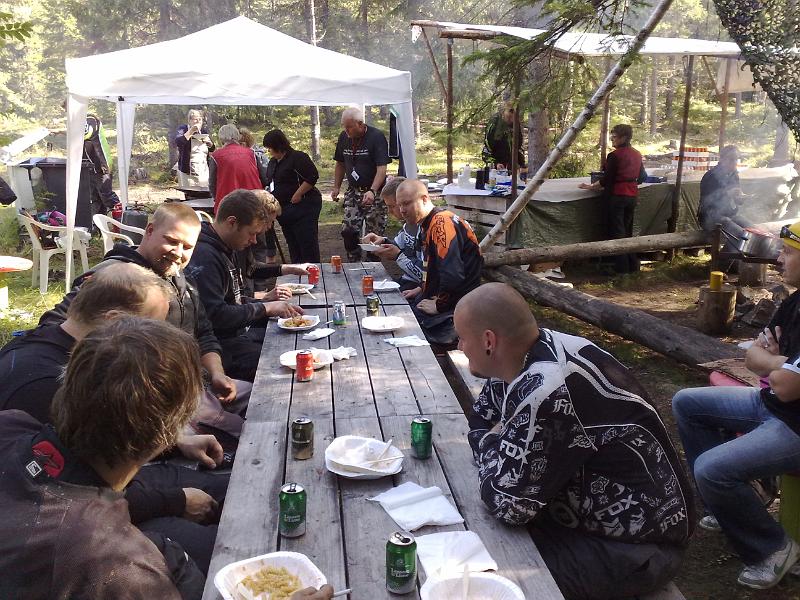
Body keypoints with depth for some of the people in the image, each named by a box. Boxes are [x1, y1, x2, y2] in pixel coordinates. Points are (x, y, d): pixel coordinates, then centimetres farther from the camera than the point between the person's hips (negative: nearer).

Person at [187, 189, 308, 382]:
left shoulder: (227, 249, 15)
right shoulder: (204, 256, -20)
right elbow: (215, 315, -26)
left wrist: (263, 299, 2)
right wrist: (266, 308, -17)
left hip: (238, 333, 10)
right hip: (222, 346, -10)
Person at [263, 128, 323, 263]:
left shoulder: (297, 157, -12)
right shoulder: (272, 162, 15)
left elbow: (312, 177, -19)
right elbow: (269, 184, 26)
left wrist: (297, 196, -19)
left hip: (303, 207, -9)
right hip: (285, 210, 9)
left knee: (308, 245, -9)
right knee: (293, 246, 13)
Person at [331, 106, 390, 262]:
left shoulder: (376, 137, -14)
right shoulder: (344, 137, 4)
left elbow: (382, 168, -21)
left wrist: (372, 191, -34)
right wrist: (336, 187, 11)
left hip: (374, 193, -5)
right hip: (353, 192, 5)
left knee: (375, 235, -3)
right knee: (348, 230, -3)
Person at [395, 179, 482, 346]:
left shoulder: (442, 223, -22)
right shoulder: (427, 223, 12)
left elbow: (453, 275, -30)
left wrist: (439, 306, -18)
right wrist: (422, 289, 14)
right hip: (436, 296, 10)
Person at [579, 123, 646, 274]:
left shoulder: (614, 155, -13)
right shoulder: (637, 155, 8)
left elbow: (606, 179, -12)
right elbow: (642, 177, 17)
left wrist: (590, 186, 0)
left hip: (616, 195, -7)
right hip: (632, 195, 7)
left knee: (616, 232, 1)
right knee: (628, 230, 17)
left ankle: (621, 267, 1)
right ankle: (633, 265, 19)